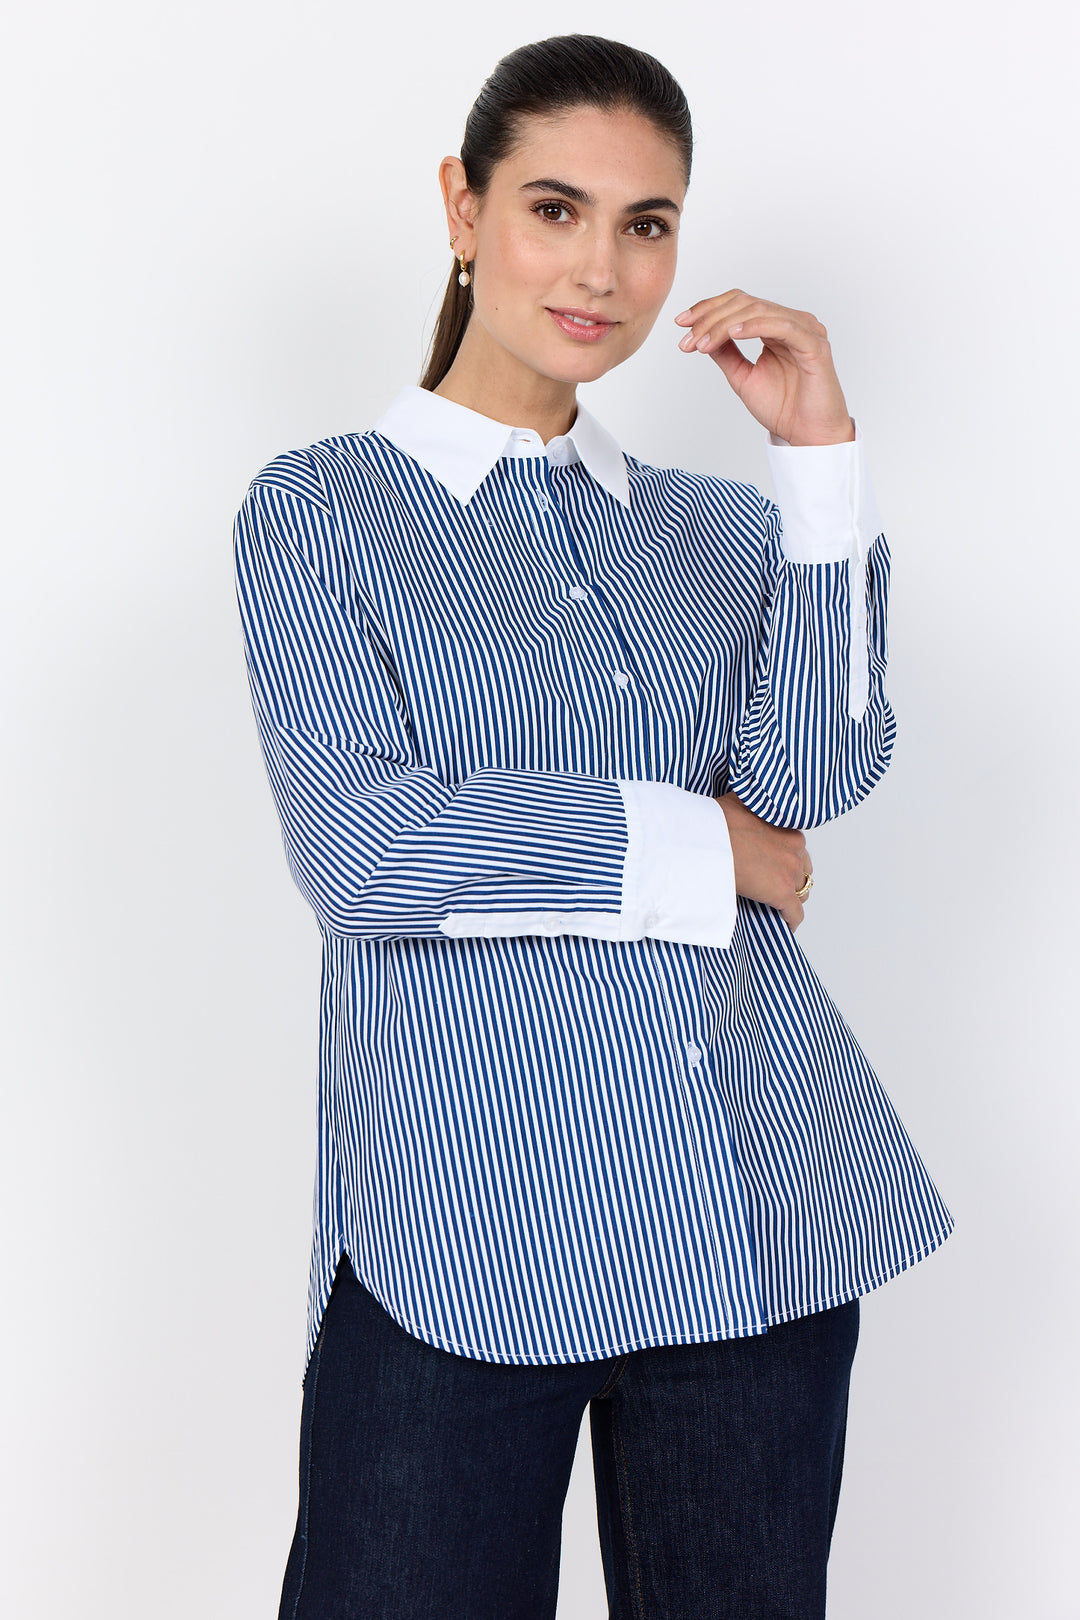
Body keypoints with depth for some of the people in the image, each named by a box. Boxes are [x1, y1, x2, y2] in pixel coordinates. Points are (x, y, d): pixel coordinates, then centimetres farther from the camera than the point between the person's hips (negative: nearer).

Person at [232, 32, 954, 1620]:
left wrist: (821, 456, -8)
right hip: (466, 1233, -3)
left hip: (764, 1215, 4)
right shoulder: (319, 512, 3)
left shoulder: (718, 526, 14)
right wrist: (698, 846, -7)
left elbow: (815, 775, -5)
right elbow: (359, 852, -12)